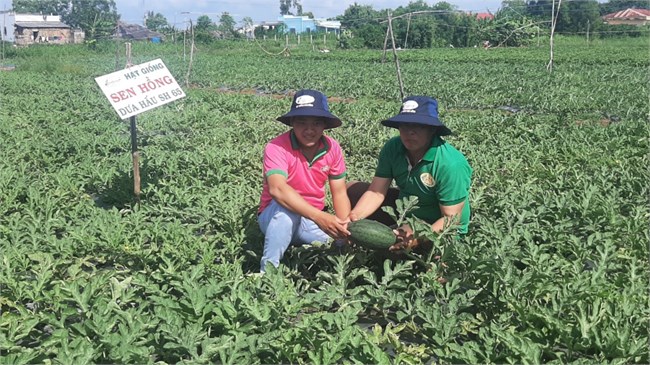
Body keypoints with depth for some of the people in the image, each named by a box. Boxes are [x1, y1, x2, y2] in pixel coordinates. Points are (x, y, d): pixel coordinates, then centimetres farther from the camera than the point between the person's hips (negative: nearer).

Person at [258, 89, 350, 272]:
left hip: (311, 220, 4)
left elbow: (339, 193, -5)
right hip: (276, 217, -4)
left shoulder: (333, 148, -7)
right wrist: (319, 217, -50)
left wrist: (344, 225, -24)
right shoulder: (277, 147, -22)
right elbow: (277, 189, -39)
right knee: (287, 207, -37)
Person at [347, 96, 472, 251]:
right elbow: (376, 192, -15)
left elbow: (451, 219, -28)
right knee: (353, 189, 0)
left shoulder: (451, 164, -31)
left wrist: (418, 238, -44)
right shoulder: (392, 148, -15)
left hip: (438, 228, -5)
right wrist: (353, 218, -34)